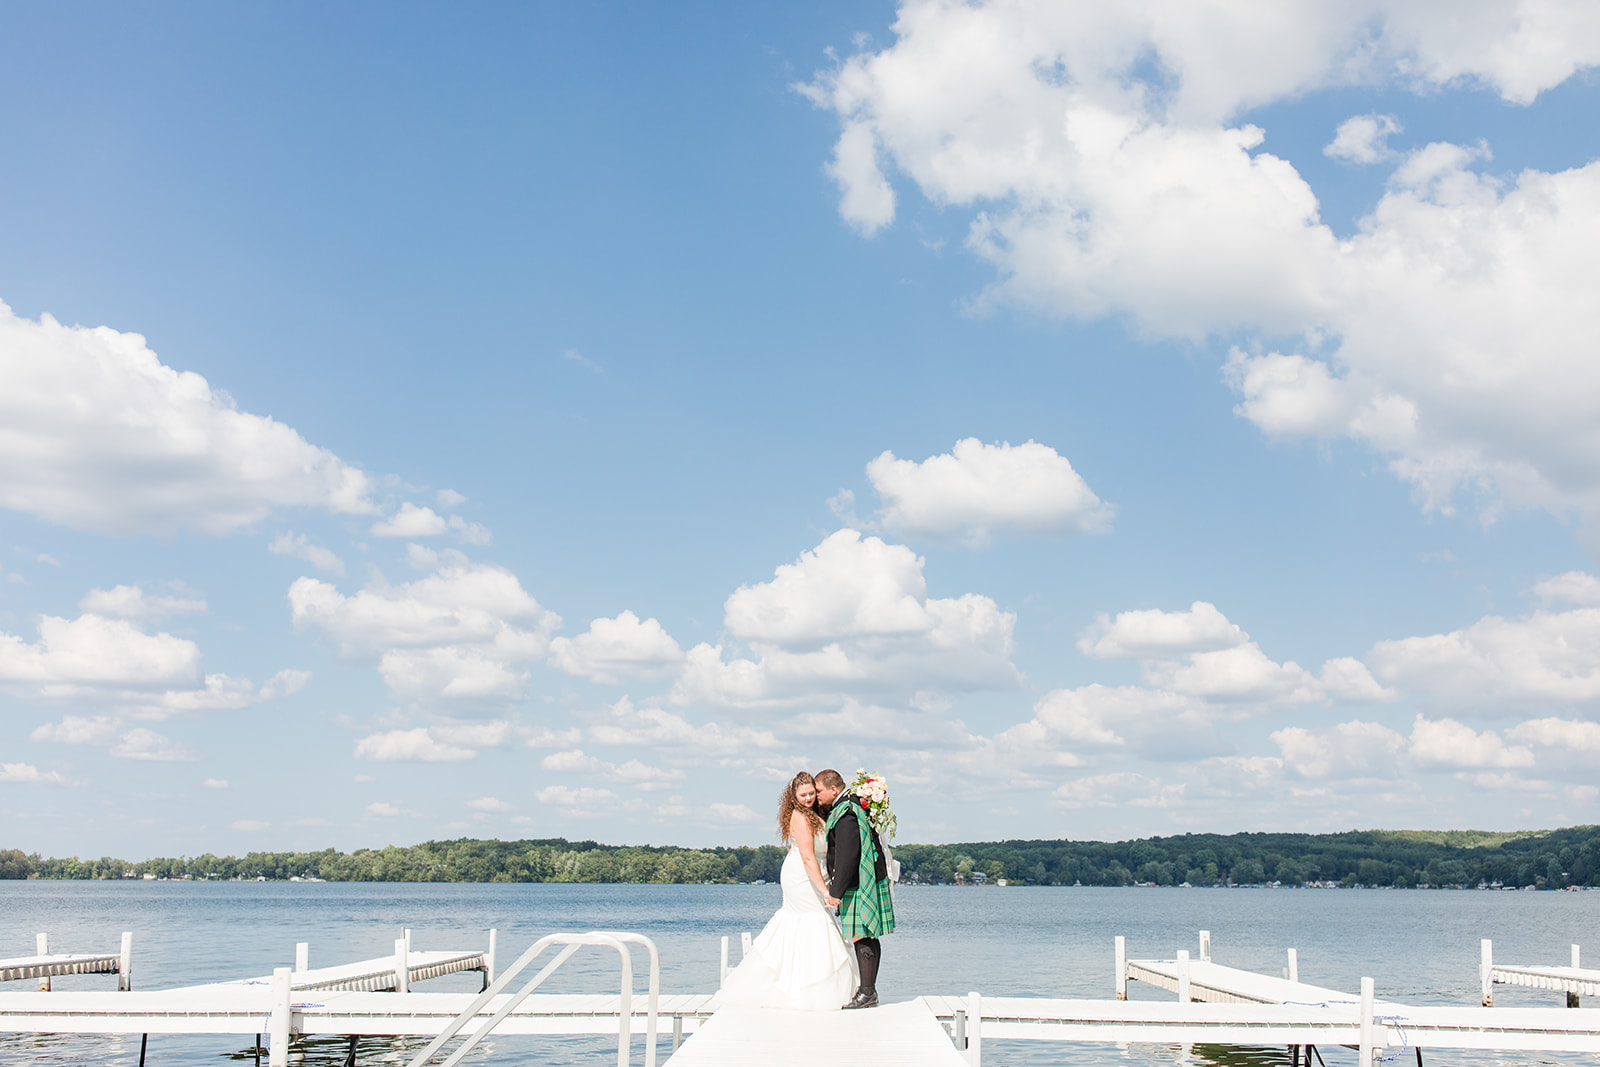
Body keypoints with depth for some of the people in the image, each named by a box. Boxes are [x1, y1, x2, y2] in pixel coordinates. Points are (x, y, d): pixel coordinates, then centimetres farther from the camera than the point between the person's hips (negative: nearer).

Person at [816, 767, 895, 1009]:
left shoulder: (845, 814, -18)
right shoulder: (852, 807, 13)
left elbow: (847, 856, -23)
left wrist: (836, 892, -20)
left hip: (859, 886, -10)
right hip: (865, 882, 10)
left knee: (862, 937, -7)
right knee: (867, 938, 13)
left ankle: (868, 993, -3)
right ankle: (867, 989, 19)